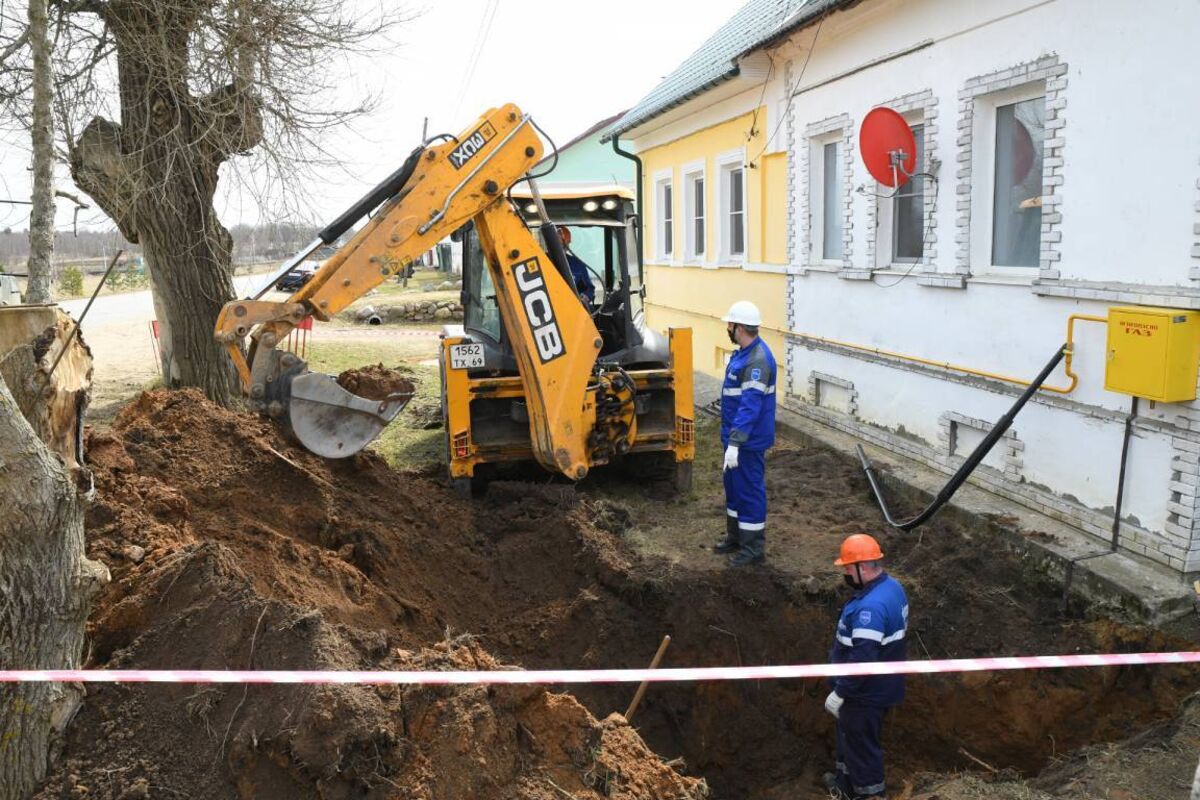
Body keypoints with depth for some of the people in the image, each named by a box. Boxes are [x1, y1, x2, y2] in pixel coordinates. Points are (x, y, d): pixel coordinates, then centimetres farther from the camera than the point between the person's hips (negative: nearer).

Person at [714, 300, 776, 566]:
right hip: (736, 435, 10)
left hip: (748, 440, -10)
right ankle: (735, 536, 35)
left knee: (749, 490, 1)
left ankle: (754, 547, 13)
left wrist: (734, 443, -31)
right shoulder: (745, 353, 8)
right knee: (734, 487, 20)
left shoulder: (757, 360, -25)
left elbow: (750, 406, -29)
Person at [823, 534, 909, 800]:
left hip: (866, 692, -10)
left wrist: (839, 693, -22)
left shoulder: (870, 606, -33)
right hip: (879, 685, 10)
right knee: (851, 735, 26)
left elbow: (862, 659, -33)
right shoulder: (891, 586, 0)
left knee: (861, 744, 9)